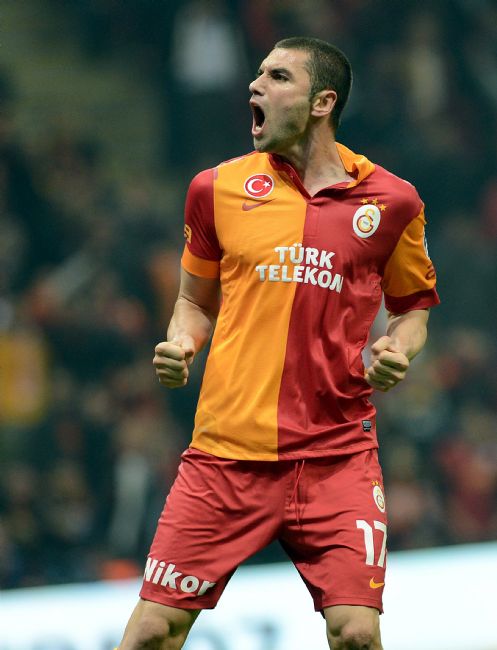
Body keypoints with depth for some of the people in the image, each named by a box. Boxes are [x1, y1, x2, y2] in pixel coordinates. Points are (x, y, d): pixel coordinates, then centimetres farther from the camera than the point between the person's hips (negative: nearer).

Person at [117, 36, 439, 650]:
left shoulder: (390, 200, 3)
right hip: (227, 448, 1)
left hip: (337, 454, -1)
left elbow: (412, 302, 16)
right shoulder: (218, 188, 6)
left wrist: (398, 351, -5)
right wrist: (179, 345, -2)